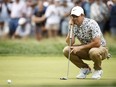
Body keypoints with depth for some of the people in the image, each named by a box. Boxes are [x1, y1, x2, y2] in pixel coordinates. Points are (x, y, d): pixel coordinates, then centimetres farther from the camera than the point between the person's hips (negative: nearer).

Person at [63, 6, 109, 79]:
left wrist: (80, 47, -25)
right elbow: (70, 43, -12)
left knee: (93, 51, -41)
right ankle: (85, 69, 4)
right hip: (86, 50, 6)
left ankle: (98, 70, -7)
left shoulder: (91, 24, -22)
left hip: (101, 48, -6)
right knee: (66, 50, -13)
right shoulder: (74, 26, -4)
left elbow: (97, 43, -29)